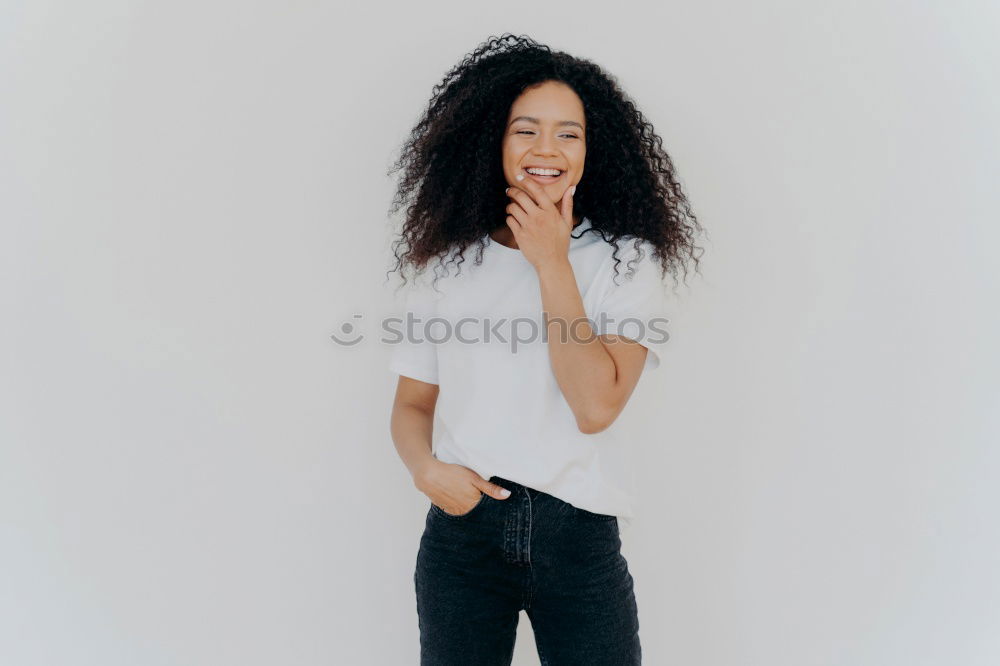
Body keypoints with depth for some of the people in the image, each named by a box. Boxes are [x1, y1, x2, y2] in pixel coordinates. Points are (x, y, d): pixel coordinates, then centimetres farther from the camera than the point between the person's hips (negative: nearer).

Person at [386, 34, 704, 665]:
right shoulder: (449, 264, 6)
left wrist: (551, 262, -12)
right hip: (462, 526, 2)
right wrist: (427, 468, -12)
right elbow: (413, 402, 9)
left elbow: (596, 406, -15)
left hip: (578, 534, -1)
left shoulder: (627, 260, -1)